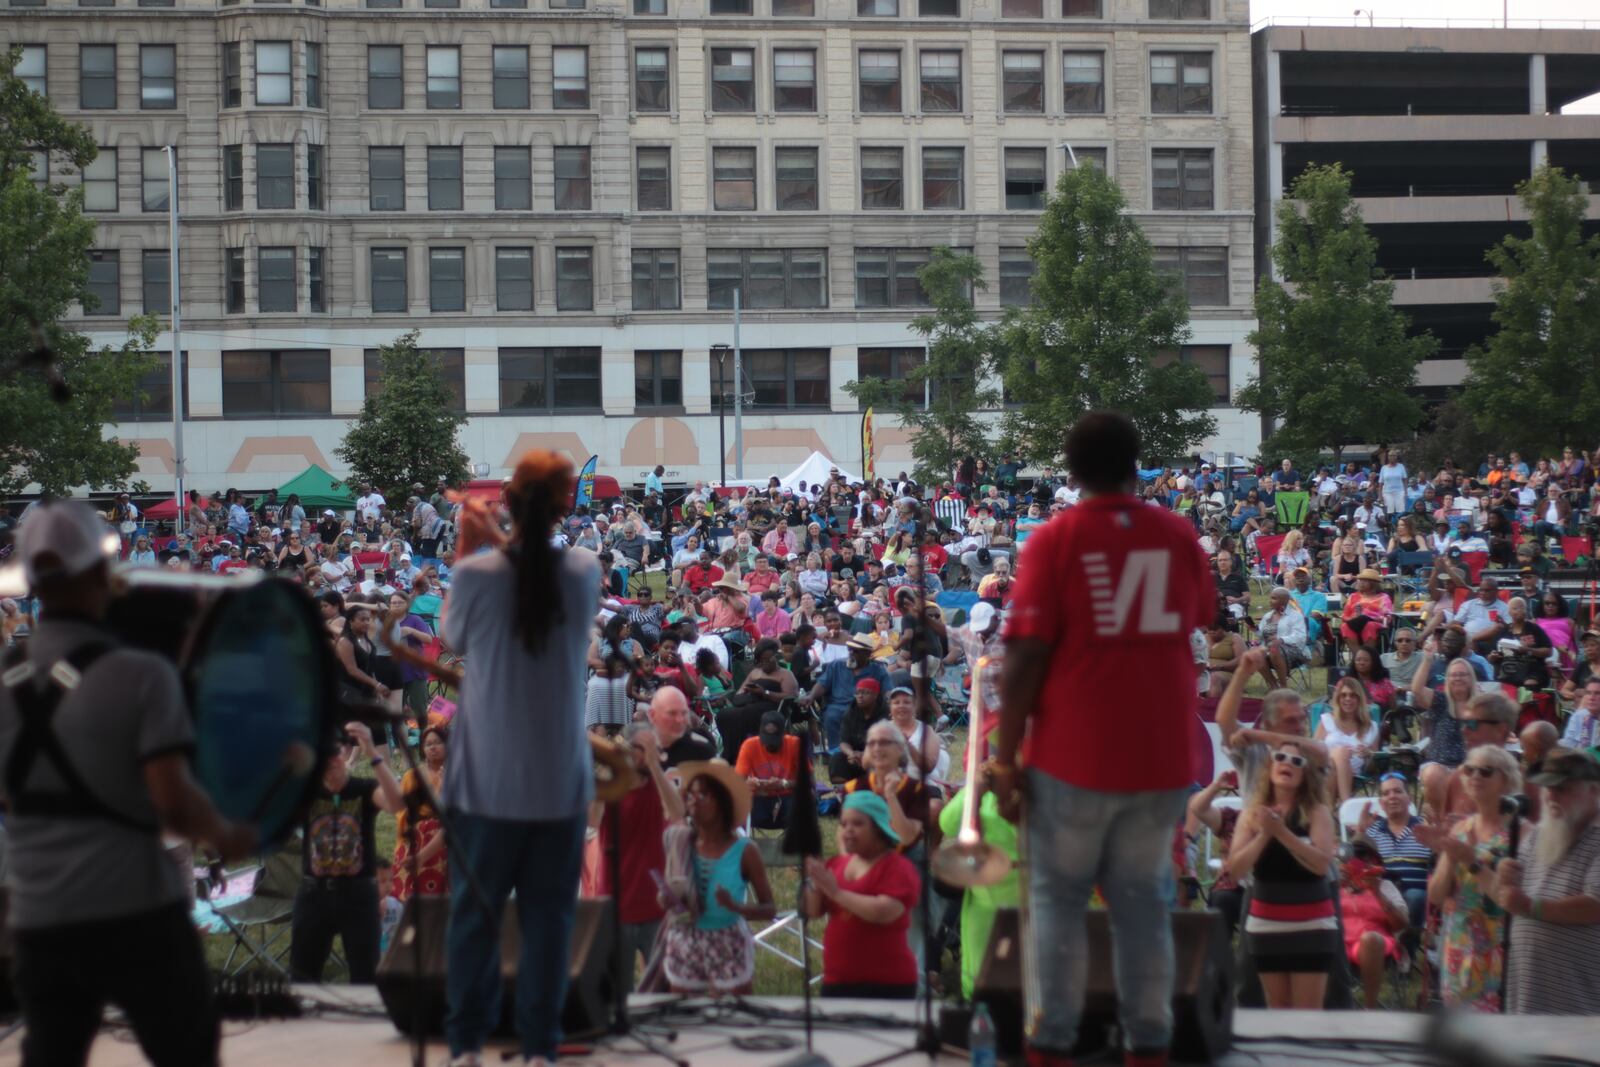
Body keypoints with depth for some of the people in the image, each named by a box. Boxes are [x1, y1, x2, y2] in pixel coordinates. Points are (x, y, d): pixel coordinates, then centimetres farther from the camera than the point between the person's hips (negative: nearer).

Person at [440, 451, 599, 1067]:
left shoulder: (475, 575, -12)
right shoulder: (584, 572, -5)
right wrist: (528, 535, 18)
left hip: (489, 778, -1)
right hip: (561, 779, 1)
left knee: (475, 912, 11)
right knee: (549, 916, 8)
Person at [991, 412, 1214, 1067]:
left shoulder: (1055, 539, -8)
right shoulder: (1178, 535, 3)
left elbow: (1026, 655, -12)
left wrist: (1004, 757, -7)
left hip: (1074, 755, -3)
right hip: (1162, 753, 3)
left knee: (1057, 898, 8)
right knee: (1142, 899, 12)